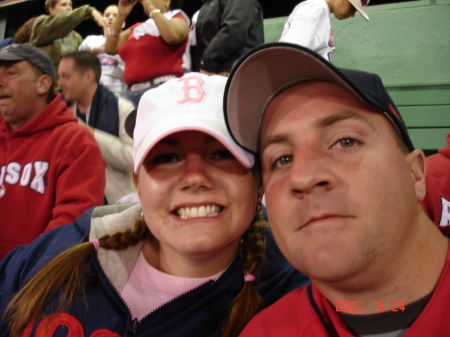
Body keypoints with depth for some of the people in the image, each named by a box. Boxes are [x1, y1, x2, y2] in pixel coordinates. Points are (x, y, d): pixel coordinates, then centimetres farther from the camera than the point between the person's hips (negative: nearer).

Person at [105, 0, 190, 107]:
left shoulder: (176, 16, 9)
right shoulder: (138, 27, 23)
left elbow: (173, 36, -16)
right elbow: (110, 48, 16)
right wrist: (121, 15, 10)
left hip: (162, 89, -5)